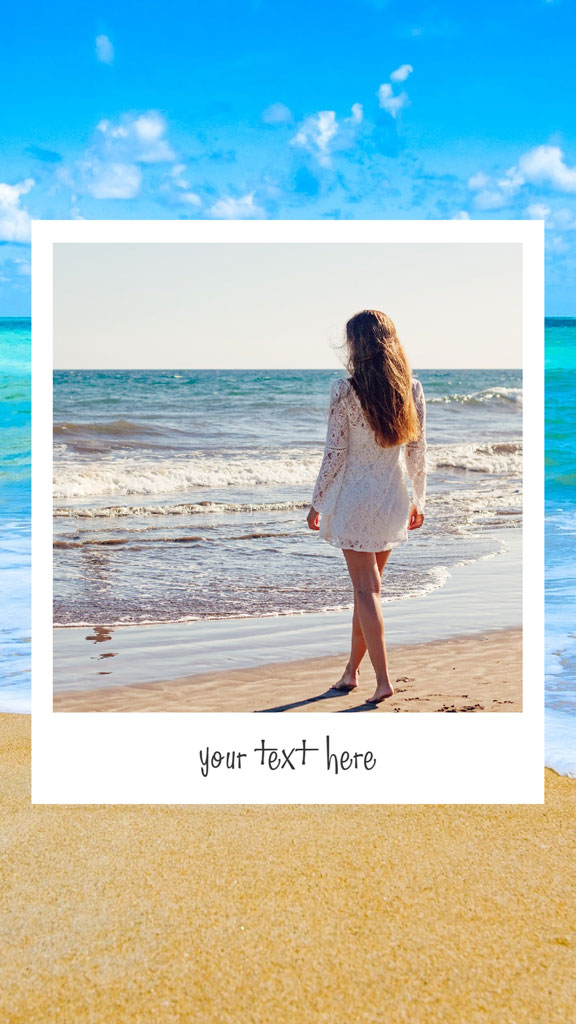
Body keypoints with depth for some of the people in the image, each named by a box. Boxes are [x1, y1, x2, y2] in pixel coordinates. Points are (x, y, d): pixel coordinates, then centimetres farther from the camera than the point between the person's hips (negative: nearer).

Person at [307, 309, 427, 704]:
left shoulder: (345, 390, -15)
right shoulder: (413, 389, -2)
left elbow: (335, 453, -12)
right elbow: (418, 451, 3)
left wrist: (318, 502, -1)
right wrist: (419, 500, 14)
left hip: (354, 497, -5)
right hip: (392, 498, 5)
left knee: (366, 589, 2)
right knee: (368, 586, 17)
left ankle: (383, 679, -1)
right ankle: (352, 669, 28)